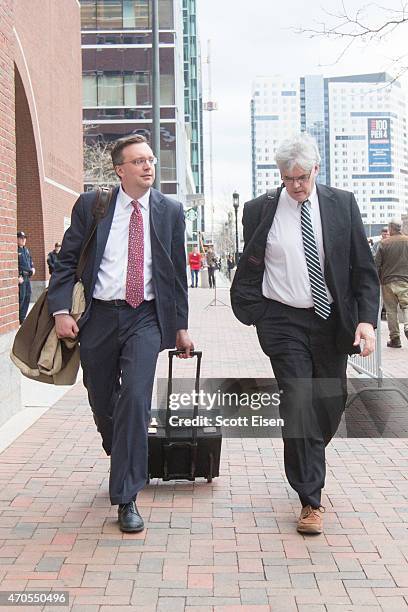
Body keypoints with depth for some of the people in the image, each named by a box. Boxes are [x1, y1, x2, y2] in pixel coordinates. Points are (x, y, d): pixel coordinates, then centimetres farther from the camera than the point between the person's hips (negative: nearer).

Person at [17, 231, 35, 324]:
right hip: (20, 277, -9)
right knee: (21, 297, -10)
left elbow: (30, 260, 30)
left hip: (28, 277, 9)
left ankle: (22, 317, 20)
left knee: (27, 297, 11)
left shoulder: (26, 250, 17)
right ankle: (17, 319, -3)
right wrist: (18, 277, -21)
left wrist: (33, 268, 11)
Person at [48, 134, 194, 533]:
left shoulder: (169, 211, 5)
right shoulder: (90, 205, 2)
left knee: (135, 399, -16)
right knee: (102, 401, 12)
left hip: (146, 317, -1)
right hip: (99, 316, 1)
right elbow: (67, 260, 3)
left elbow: (177, 272, 10)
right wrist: (61, 310, -10)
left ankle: (126, 498, -7)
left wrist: (180, 326, 9)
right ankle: (124, 464, 41)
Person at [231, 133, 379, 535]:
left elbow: (363, 267, 1)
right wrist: (252, 314, -5)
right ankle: (310, 500, 4)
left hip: (332, 321, 2)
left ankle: (307, 466, 42)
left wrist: (367, 318, -9)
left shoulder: (342, 204, 1)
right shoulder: (260, 210, -1)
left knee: (331, 406, 12)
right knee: (299, 407, -8)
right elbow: (249, 270, 7)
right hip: (284, 323, -2)